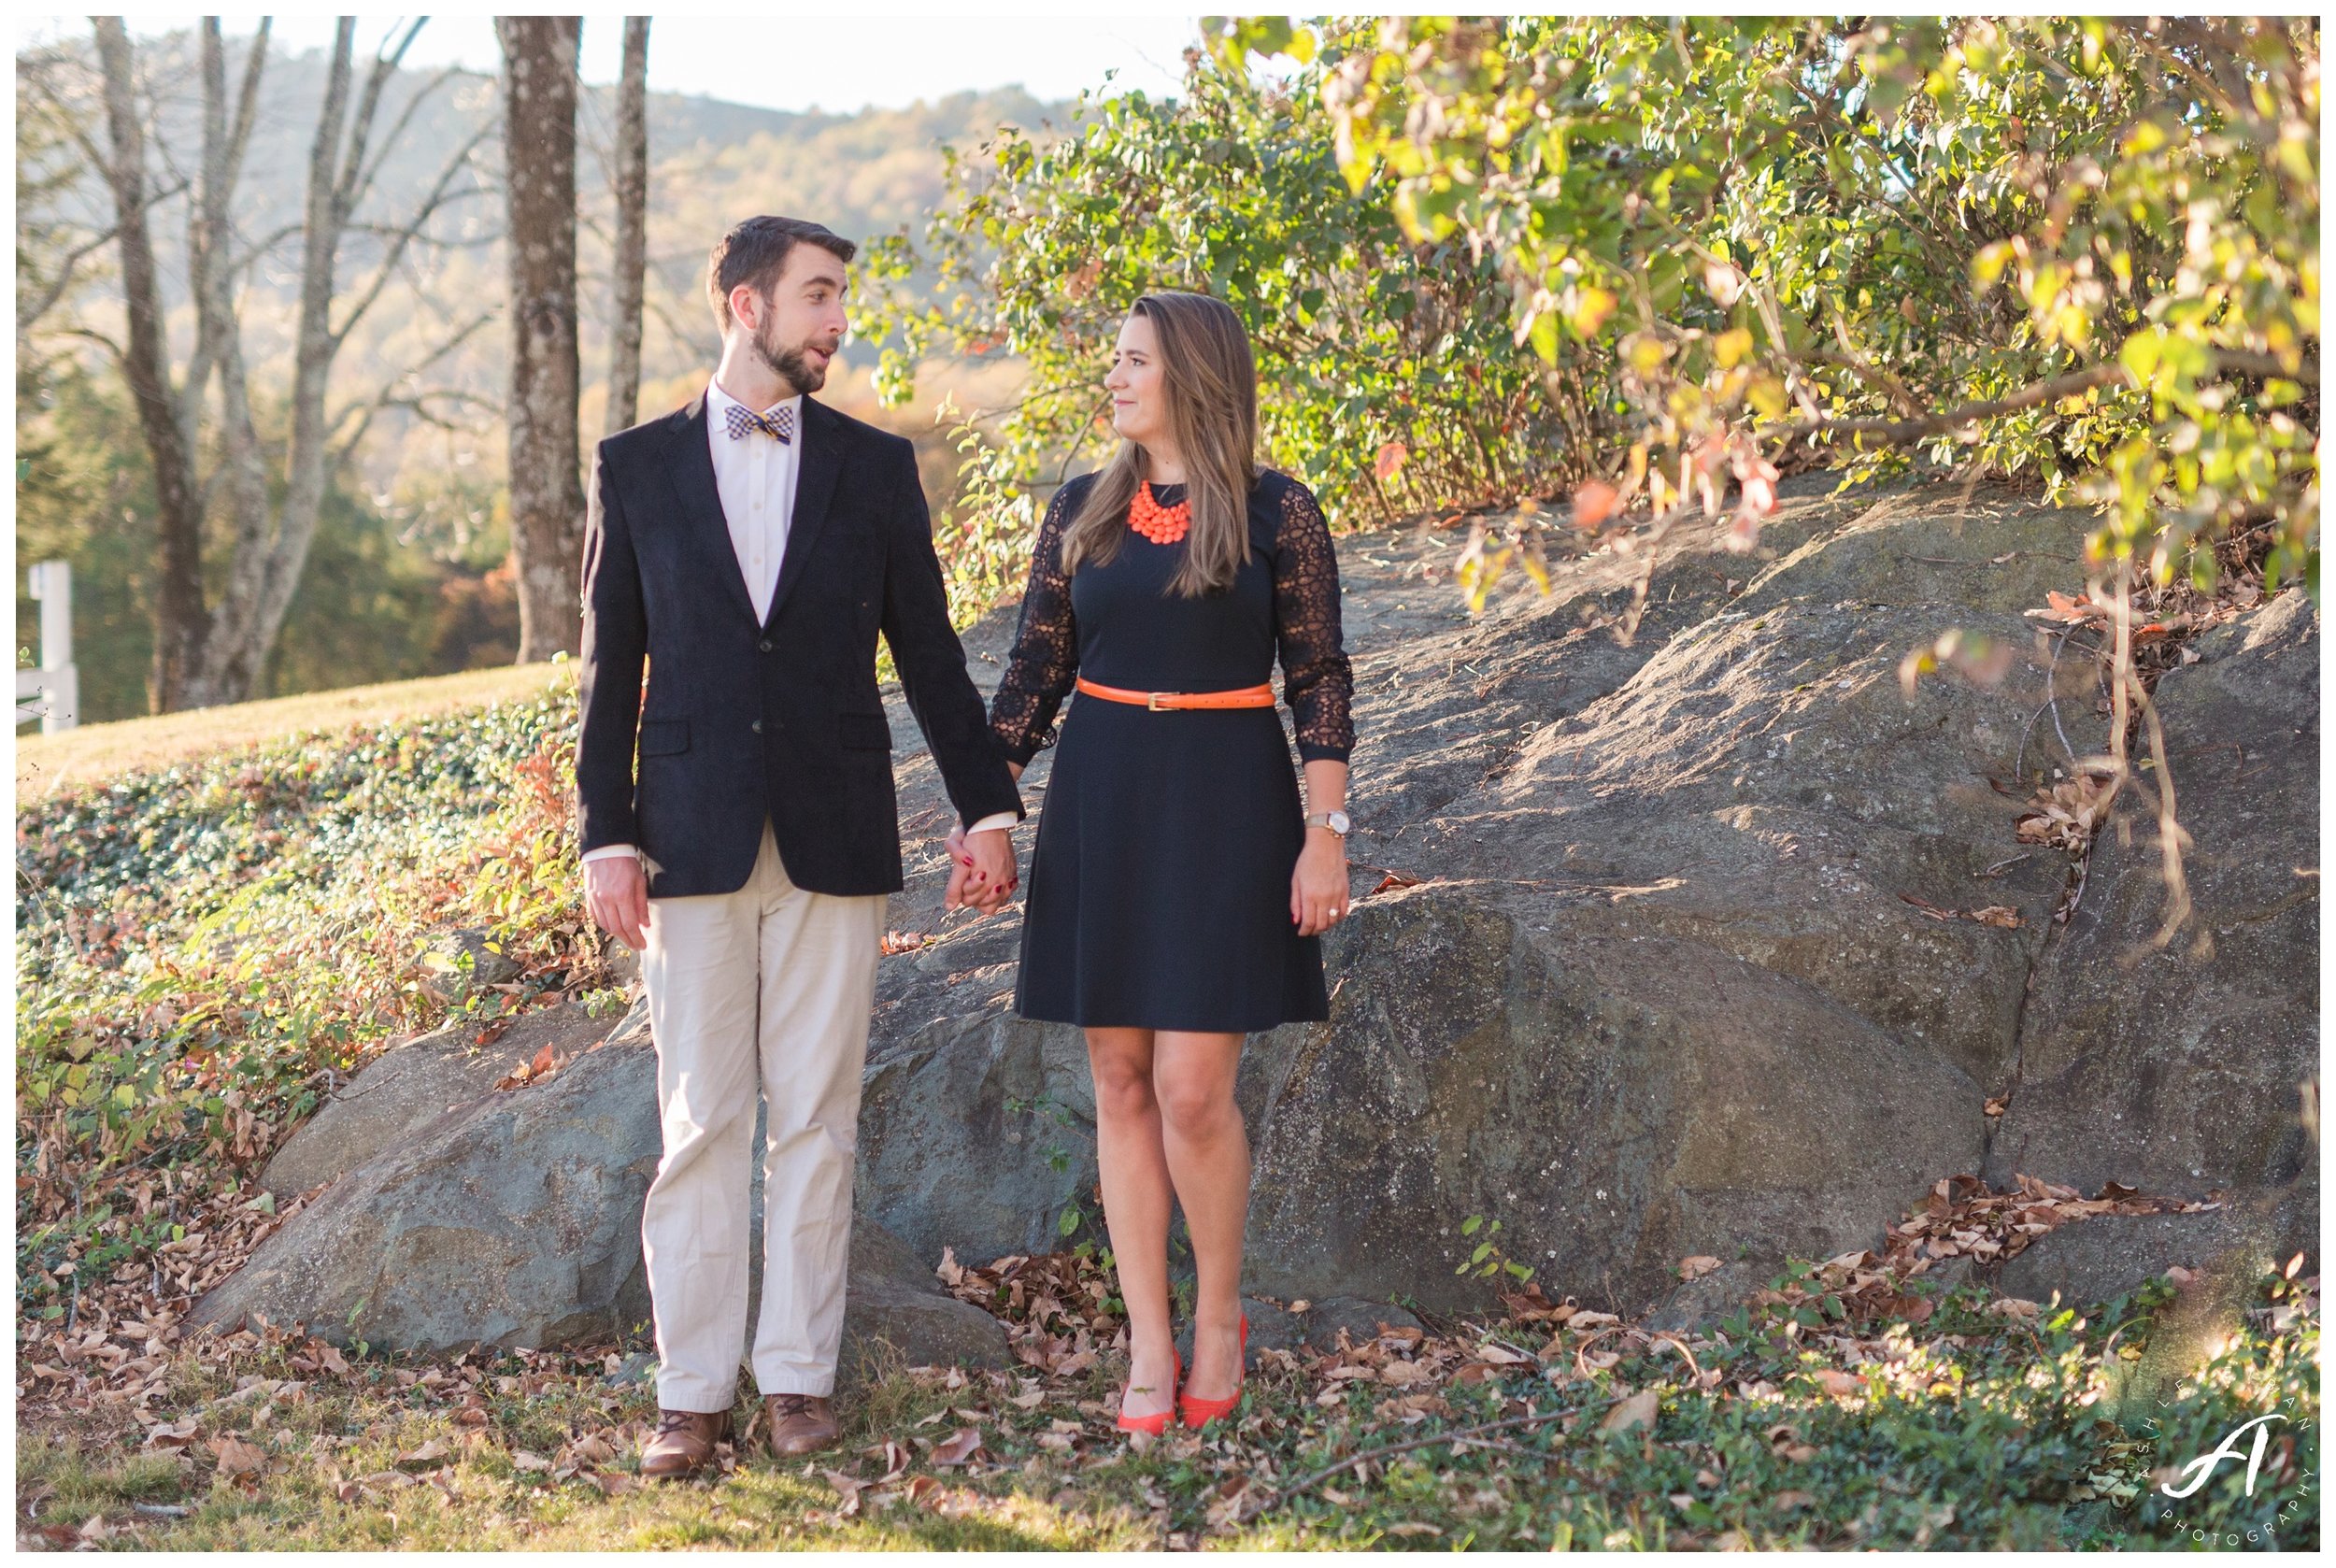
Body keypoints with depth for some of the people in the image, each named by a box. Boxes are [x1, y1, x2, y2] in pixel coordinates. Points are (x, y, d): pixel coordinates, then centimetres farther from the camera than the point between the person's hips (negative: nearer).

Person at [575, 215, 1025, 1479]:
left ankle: (800, 1373, 13)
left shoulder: (875, 466, 6)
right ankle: (693, 1389, 7)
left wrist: (987, 807, 3)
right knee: (698, 1124, 2)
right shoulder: (637, 467, 4)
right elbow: (613, 666, 5)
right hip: (693, 842, -1)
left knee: (816, 1121, 4)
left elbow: (927, 651, 8)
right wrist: (606, 835, -2)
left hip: (836, 842, 1)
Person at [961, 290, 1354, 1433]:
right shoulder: (1082, 511, 6)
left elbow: (1319, 678, -3)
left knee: (1193, 1085, -8)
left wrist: (1326, 832, -9)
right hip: (1100, 803, 4)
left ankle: (1218, 1319, 15)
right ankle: (1149, 1346, 12)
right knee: (1120, 1080, 4)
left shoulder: (1278, 513, -4)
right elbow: (1033, 671, 9)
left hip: (1225, 803, -4)